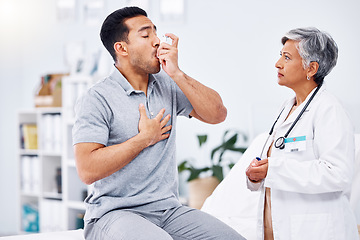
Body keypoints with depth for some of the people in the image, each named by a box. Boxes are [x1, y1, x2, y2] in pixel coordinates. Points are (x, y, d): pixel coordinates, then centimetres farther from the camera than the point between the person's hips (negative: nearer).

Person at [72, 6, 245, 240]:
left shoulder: (167, 85, 10)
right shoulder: (97, 99, -8)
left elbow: (217, 114, 1)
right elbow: (88, 170, -17)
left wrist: (177, 74, -7)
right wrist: (145, 138, -9)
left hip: (168, 209, 6)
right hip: (115, 213, -5)